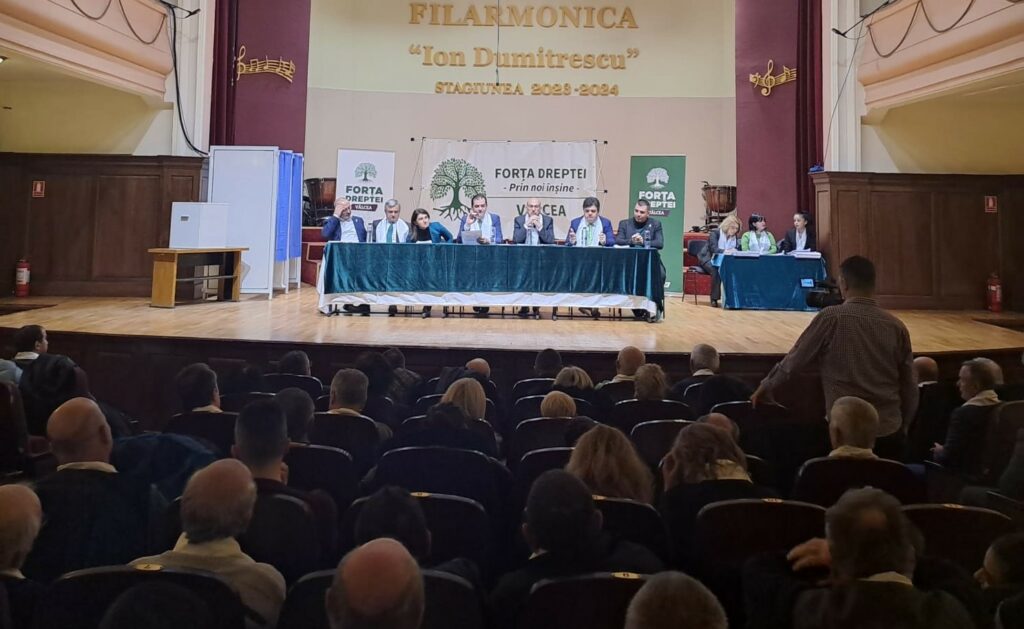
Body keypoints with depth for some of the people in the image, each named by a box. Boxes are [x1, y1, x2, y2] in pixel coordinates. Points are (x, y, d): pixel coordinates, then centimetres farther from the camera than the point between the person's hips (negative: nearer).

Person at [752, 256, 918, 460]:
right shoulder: (896, 326, 1)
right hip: (890, 432, 3)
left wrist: (766, 386, 15)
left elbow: (795, 359, -1)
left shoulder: (831, 318, -9)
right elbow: (910, 387, 6)